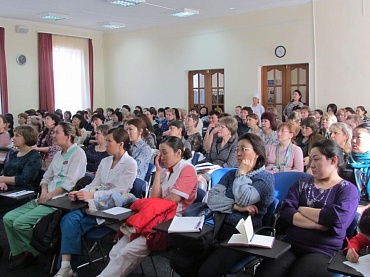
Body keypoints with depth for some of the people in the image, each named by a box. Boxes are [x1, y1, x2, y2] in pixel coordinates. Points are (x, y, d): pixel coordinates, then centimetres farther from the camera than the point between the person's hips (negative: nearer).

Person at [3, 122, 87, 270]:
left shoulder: (78, 153, -9)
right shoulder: (58, 154, 18)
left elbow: (69, 183, -17)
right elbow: (47, 177, 18)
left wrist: (48, 196, -15)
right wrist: (43, 192, -2)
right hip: (47, 198, 9)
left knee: (20, 222, -18)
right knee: (8, 218, -2)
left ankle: (37, 251, 6)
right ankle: (24, 252, 9)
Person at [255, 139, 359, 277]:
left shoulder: (348, 189, 4)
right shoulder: (302, 183, 15)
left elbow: (337, 219, -15)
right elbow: (285, 212, 0)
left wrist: (301, 209, -2)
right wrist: (320, 224, -11)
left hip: (324, 252, -3)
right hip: (291, 245, 3)